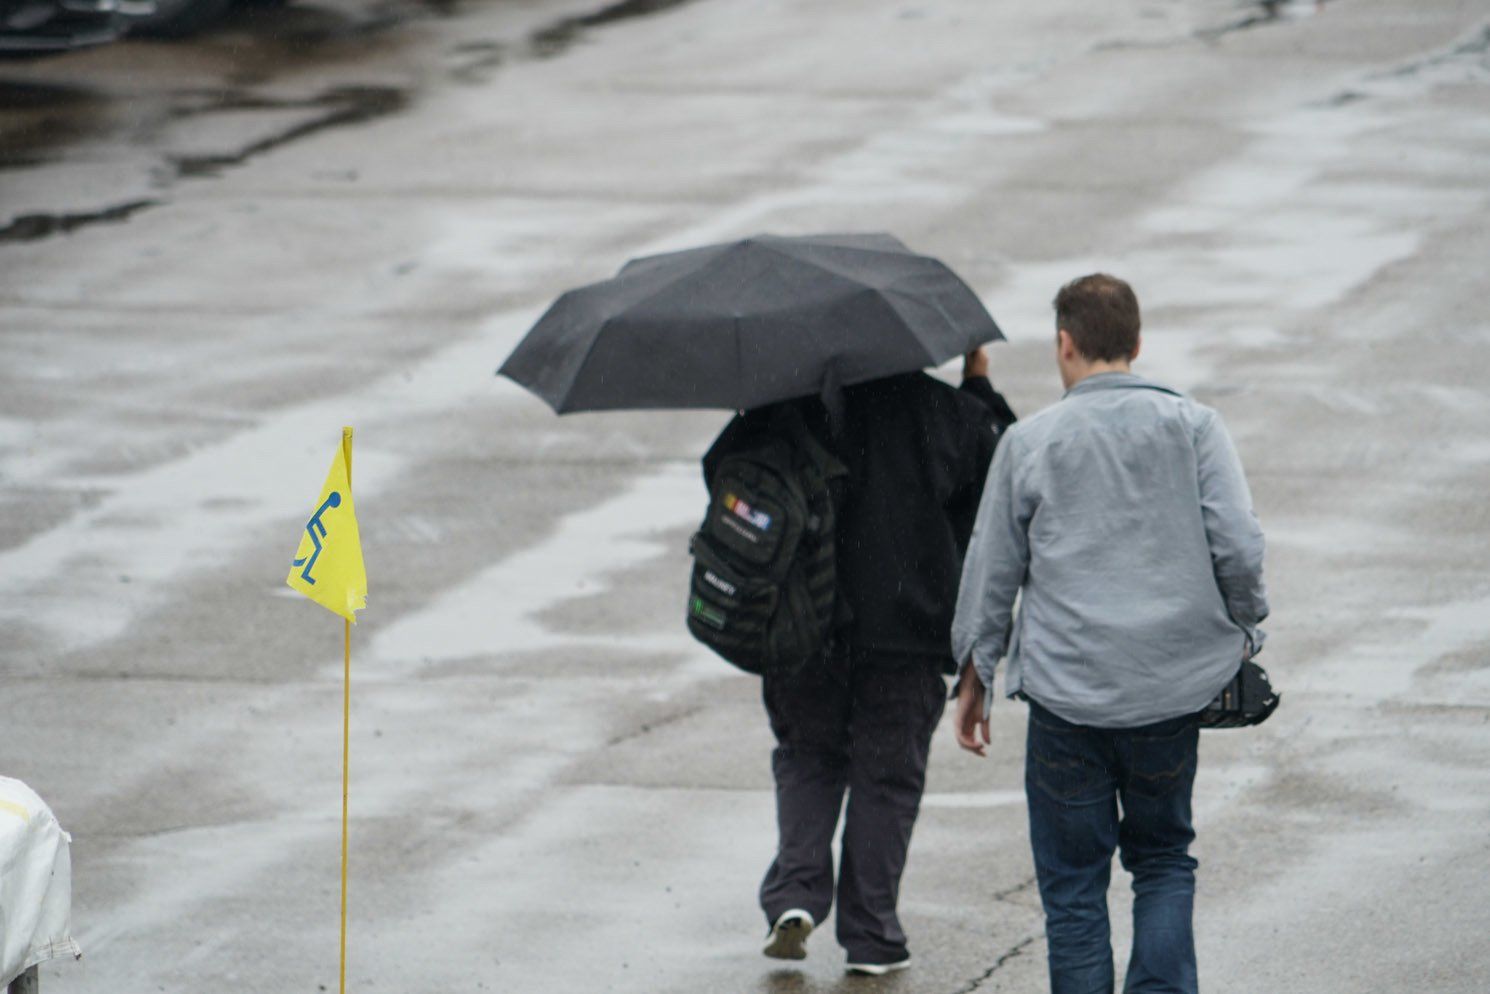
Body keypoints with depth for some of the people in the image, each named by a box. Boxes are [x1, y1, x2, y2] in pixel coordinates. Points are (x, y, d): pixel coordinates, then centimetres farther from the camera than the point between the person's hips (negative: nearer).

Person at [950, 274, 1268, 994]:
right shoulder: (1192, 427, 0)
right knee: (1163, 857, 17)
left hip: (1066, 694, -2)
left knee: (1073, 884, 7)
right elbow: (1239, 547, -7)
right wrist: (1241, 634, 11)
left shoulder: (1030, 442, -1)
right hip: (1173, 691, 2)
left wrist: (973, 676, 16)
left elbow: (991, 571, 5)